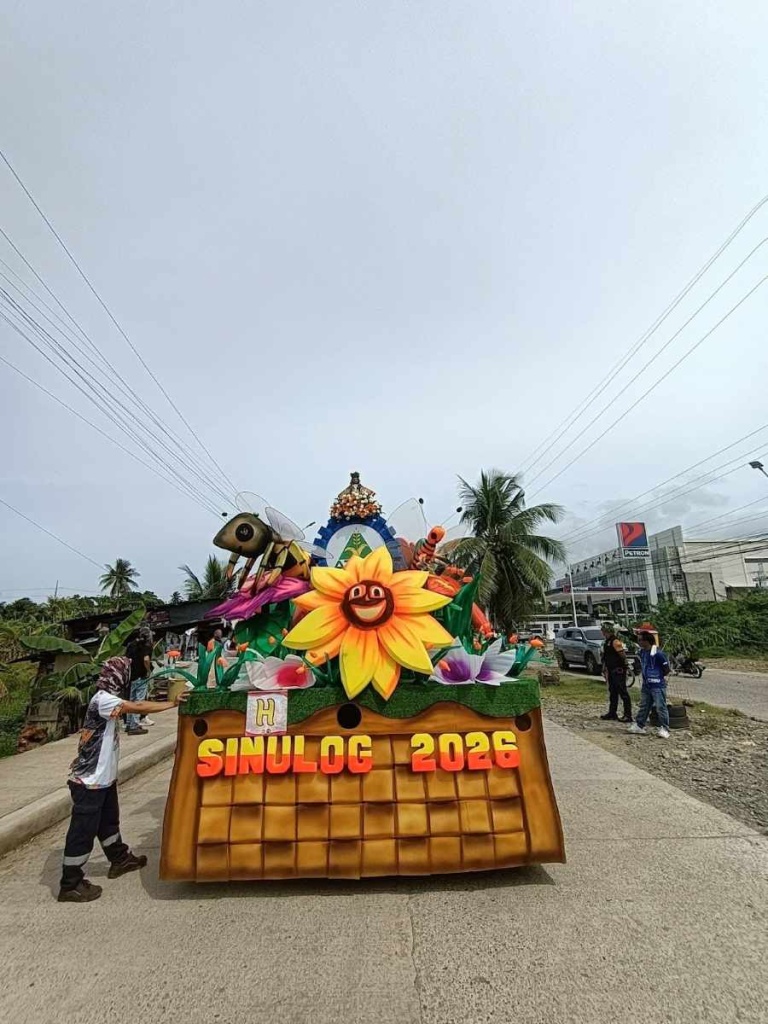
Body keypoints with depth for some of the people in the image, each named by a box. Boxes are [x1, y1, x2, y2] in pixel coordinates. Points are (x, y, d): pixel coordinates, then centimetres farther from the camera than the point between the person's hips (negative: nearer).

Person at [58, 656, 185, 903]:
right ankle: (70, 885, 17)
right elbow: (138, 707, -30)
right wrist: (173, 703, -22)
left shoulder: (109, 699, 8)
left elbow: (134, 707, 4)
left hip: (104, 777, 10)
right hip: (90, 780, -10)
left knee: (108, 820, 24)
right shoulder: (103, 699, -24)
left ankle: (120, 859, 40)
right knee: (83, 830, 3)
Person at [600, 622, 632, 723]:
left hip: (618, 670, -10)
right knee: (612, 692, 15)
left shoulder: (615, 641, -17)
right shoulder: (607, 642, 14)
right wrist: (605, 669, 22)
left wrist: (624, 666, -14)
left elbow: (623, 655, -22)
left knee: (623, 693, -4)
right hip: (611, 671, 10)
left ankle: (628, 715, 0)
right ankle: (612, 713, 22)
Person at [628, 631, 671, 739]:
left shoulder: (658, 654, -22)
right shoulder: (642, 652, 3)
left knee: (661, 707, 1)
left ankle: (664, 729, 13)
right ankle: (639, 726, 23)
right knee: (644, 706, 15)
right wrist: (646, 677, 10)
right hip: (646, 685, 8)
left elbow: (667, 670, -13)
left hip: (658, 686, -8)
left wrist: (659, 677, 0)